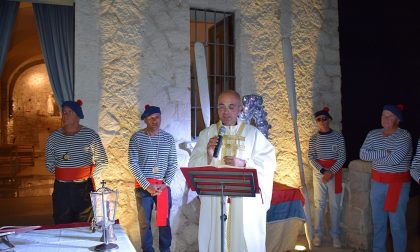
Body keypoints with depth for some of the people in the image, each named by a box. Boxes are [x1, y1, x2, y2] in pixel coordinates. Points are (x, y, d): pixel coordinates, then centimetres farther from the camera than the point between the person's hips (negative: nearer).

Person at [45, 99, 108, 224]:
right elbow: (49, 163, 14)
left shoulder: (90, 135, -1)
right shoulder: (53, 138, 7)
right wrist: (60, 172, 0)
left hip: (84, 188, -2)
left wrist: (91, 176, -1)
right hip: (62, 189, 2)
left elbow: (102, 161, 4)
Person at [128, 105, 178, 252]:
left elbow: (173, 164, 5)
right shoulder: (137, 138, -4)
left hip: (163, 186, 2)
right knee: (145, 221, 6)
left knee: (164, 220, 8)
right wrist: (147, 185, -12)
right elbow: (133, 164, -7)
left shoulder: (168, 138, 4)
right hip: (143, 186, -2)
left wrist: (165, 184, -7)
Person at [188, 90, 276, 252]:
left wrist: (243, 164, -18)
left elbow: (268, 163, -4)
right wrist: (208, 155, -16)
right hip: (214, 200, 2)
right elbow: (193, 165, 3)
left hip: (245, 200, -1)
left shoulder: (253, 133, 4)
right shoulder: (206, 134, 9)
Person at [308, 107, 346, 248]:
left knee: (334, 205, 5)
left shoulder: (338, 136, -2)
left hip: (335, 172, -1)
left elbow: (342, 157, -5)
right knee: (319, 204, 7)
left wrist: (331, 172, -15)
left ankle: (335, 234, 18)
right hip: (318, 173, 1)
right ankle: (318, 233, 17)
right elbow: (311, 158, -2)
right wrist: (323, 171, -15)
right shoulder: (313, 139, 2)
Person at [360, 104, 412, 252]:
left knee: (397, 224, 3)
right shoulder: (373, 134, 4)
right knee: (378, 221, 16)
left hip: (398, 184, -5)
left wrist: (374, 157, -10)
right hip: (377, 183, 5)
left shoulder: (404, 136, -12)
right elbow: (362, 154, -9)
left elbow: (395, 159, -25)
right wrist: (384, 153, -19)